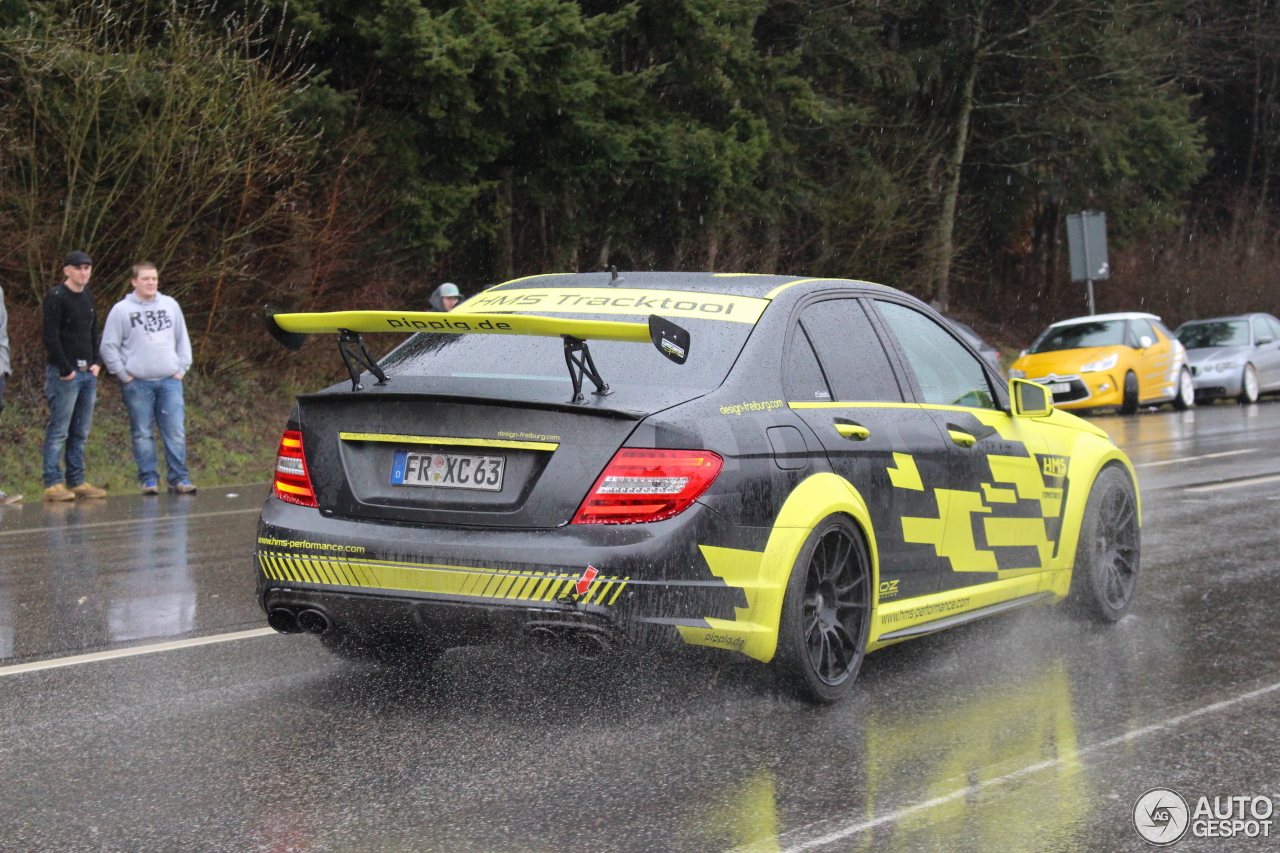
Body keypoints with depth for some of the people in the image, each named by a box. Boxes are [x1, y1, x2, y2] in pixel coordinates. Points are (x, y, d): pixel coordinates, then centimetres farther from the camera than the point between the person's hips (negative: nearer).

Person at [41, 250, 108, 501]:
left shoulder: (88, 297, 15)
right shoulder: (56, 297, -9)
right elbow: (50, 337, -14)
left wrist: (95, 362, 10)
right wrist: (65, 369, -15)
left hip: (88, 374, 8)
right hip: (64, 374, -7)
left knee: (80, 433, 9)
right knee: (58, 431, -7)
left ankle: (77, 482, 13)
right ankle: (52, 484, -6)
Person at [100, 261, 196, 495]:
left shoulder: (170, 305, 11)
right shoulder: (121, 310, 1)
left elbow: (183, 340, 17)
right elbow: (109, 347, 1)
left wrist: (182, 368, 7)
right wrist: (123, 375, -4)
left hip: (170, 381, 2)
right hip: (137, 383, -2)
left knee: (176, 432, -4)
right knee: (143, 434, 1)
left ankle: (179, 477, 0)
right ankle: (149, 478, 7)